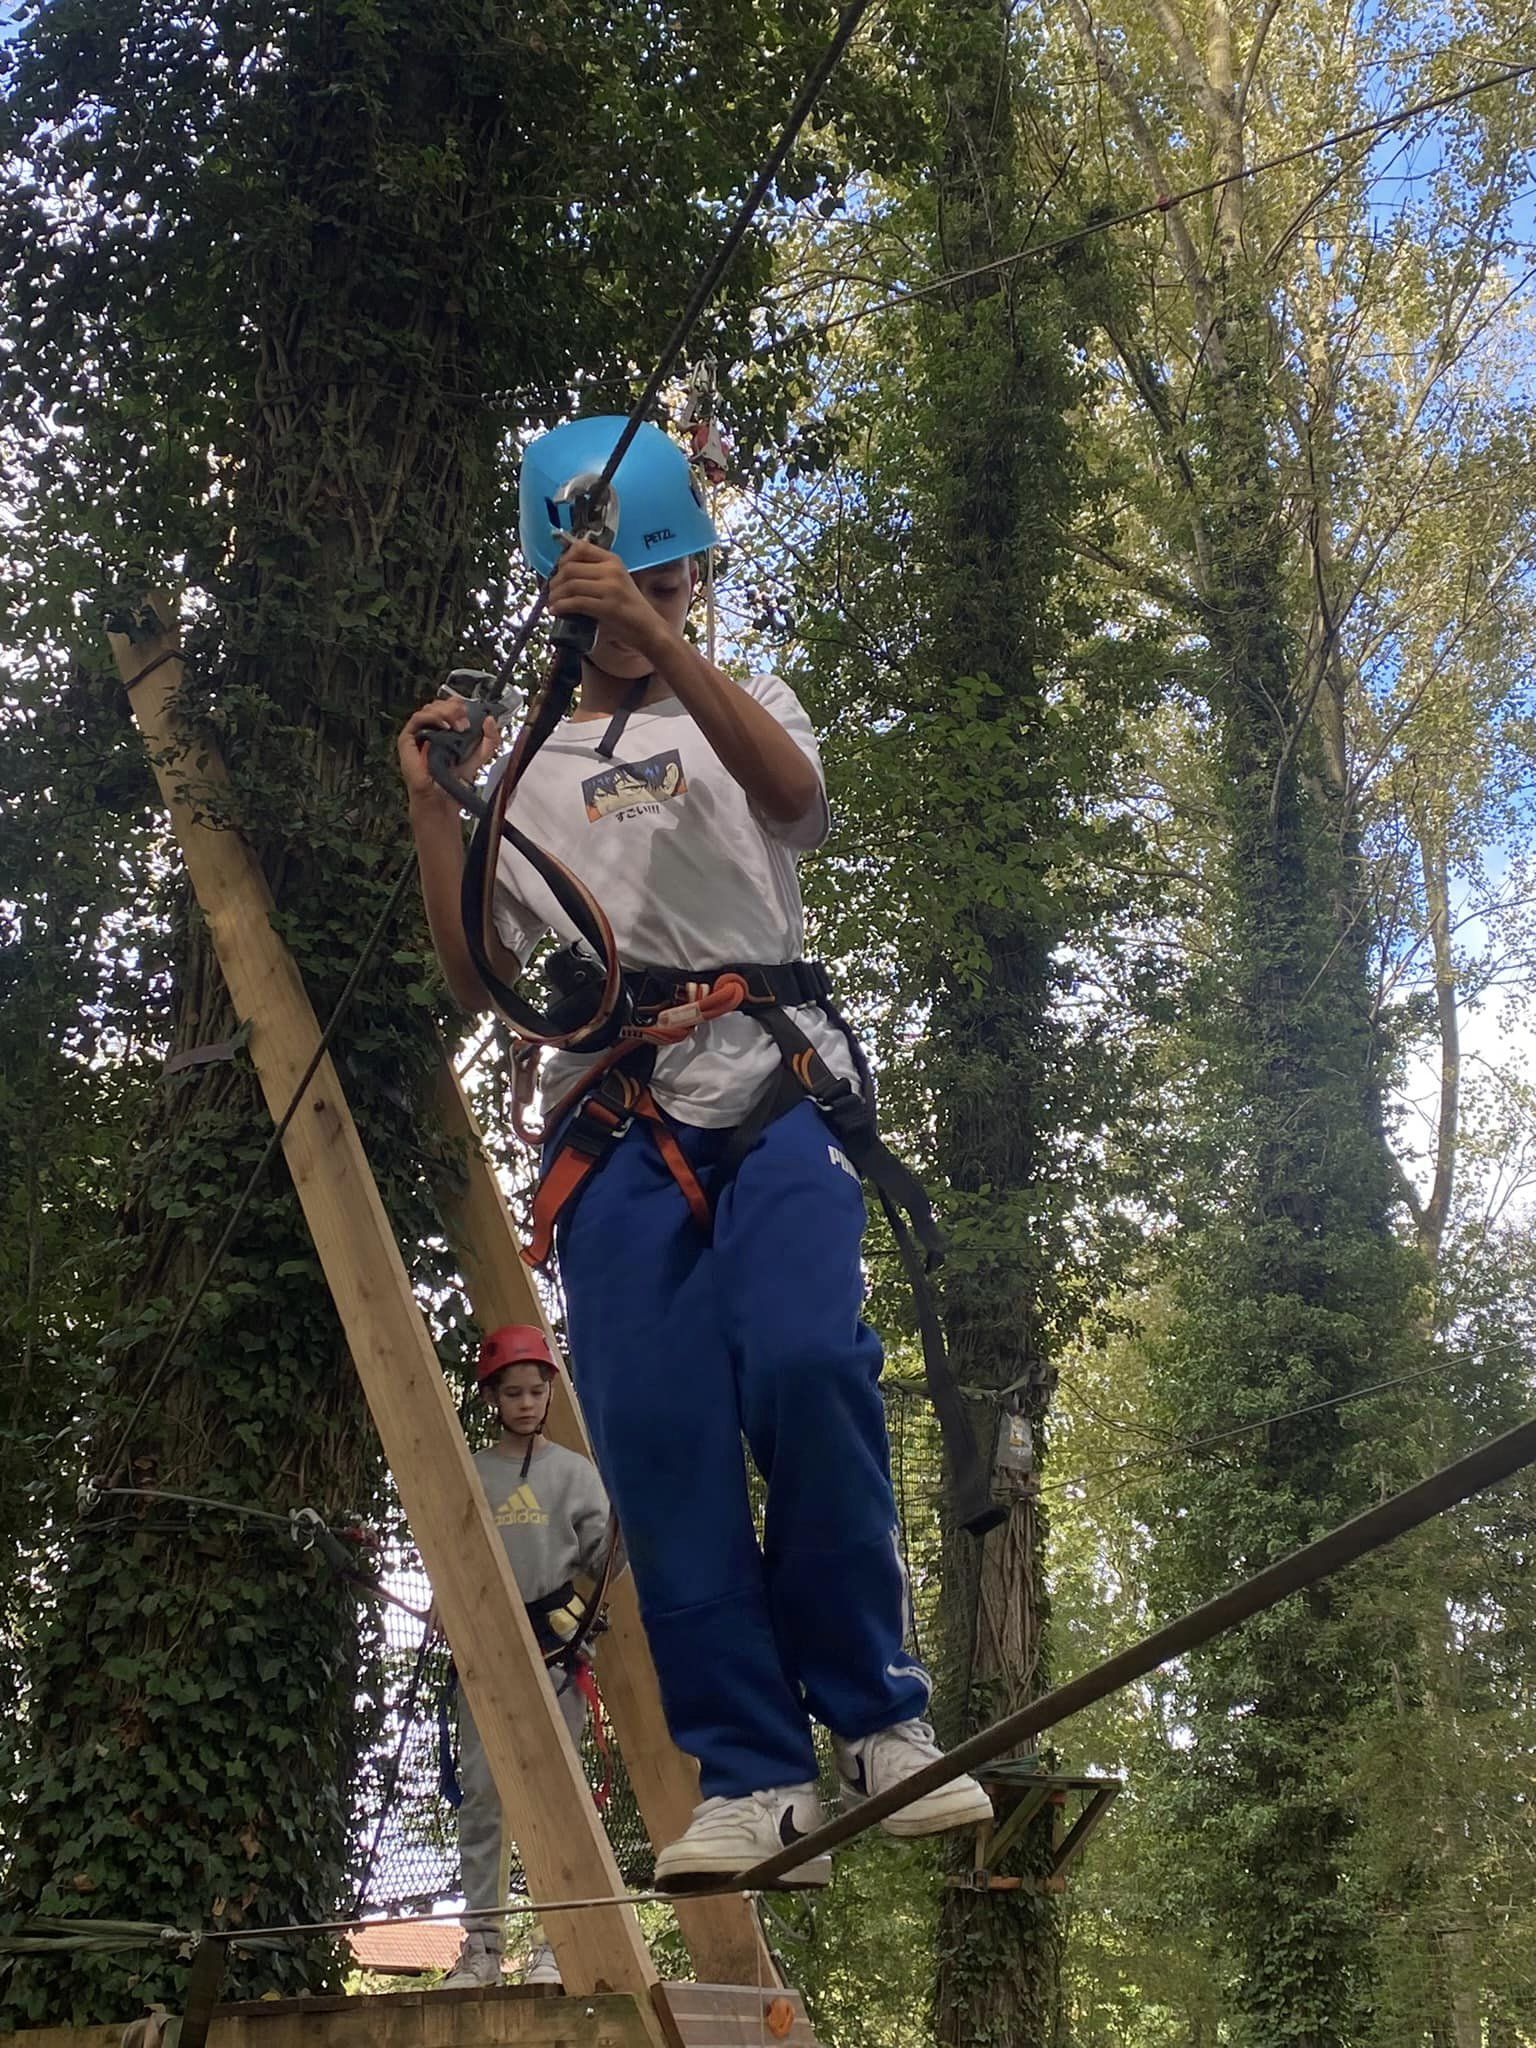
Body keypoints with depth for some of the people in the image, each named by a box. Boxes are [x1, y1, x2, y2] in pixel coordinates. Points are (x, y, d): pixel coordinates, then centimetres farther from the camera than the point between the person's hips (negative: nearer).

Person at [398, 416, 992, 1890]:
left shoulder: (743, 708, 20)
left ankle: (873, 1711, -7)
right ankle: (748, 1777, -5)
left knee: (806, 1365, -23)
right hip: (615, 1127, 2)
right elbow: (475, 980, 13)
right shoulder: (524, 773, 24)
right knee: (657, 1438, -11)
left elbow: (793, 791, -7)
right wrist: (430, 802, 5)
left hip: (773, 1098, -2)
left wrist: (659, 643, -19)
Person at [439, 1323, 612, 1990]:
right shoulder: (469, 1475, 11)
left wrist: (621, 1520, -19)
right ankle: (481, 1946, 7)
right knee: (481, 1793, 2)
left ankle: (554, 1942, -1)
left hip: (554, 1643, -2)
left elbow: (600, 1554, 0)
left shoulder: (572, 1470, 6)